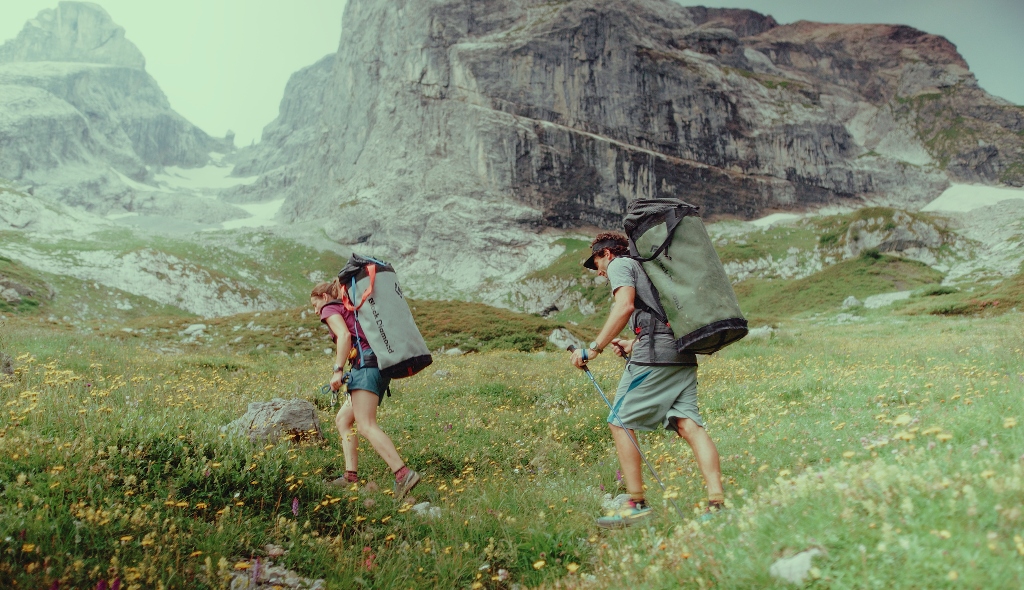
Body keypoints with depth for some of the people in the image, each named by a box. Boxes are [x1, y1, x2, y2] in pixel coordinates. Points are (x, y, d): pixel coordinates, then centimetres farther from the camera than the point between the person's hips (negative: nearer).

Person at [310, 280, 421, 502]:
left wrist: (338, 370, -16)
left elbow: (344, 335, -12)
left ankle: (404, 474, -32)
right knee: (342, 420, 15)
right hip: (379, 366, 10)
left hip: (366, 365, -10)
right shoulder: (349, 309, 33)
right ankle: (351, 476, 7)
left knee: (366, 426, -19)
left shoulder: (330, 309, 7)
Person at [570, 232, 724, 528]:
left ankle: (636, 504, -1)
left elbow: (625, 306, -13)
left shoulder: (620, 265, 6)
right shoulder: (648, 266, 32)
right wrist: (634, 343, 34)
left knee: (620, 422, 0)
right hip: (683, 354, 8)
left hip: (656, 354, -8)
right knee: (688, 424, 0)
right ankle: (717, 502, -10)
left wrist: (593, 348, -13)